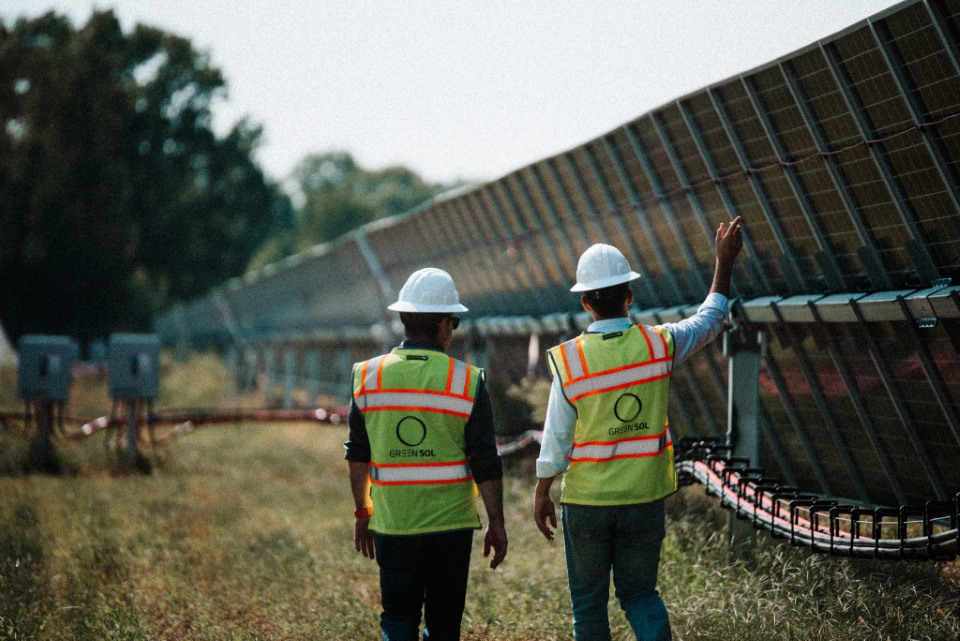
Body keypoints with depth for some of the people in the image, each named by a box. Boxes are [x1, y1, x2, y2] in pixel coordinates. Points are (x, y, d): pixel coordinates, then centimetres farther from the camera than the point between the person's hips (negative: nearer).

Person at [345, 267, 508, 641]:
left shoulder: (368, 376, -2)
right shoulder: (467, 382, -8)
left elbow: (357, 456, 5)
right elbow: (486, 465, -7)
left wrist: (362, 512, 16)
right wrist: (496, 523, 2)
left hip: (391, 522, 1)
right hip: (451, 522, -1)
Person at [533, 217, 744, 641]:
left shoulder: (569, 361, -13)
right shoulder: (659, 344, -8)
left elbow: (556, 439, -8)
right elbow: (709, 321, 11)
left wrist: (541, 493, 5)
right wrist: (724, 262, 19)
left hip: (586, 499, -2)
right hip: (644, 496, 2)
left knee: (588, 600, 13)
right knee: (639, 592, 14)